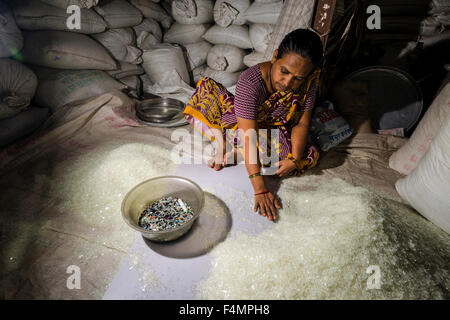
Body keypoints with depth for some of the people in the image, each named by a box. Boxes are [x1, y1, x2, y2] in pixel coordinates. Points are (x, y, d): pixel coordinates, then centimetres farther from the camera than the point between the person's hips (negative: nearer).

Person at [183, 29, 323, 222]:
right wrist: (260, 189, -45)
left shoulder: (308, 82, -21)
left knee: (309, 156, -26)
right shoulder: (250, 81, -35)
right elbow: (249, 136, -40)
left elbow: (302, 123, -14)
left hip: (275, 132, 4)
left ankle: (237, 152, -18)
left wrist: (294, 159, -32)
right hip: (241, 125, -3)